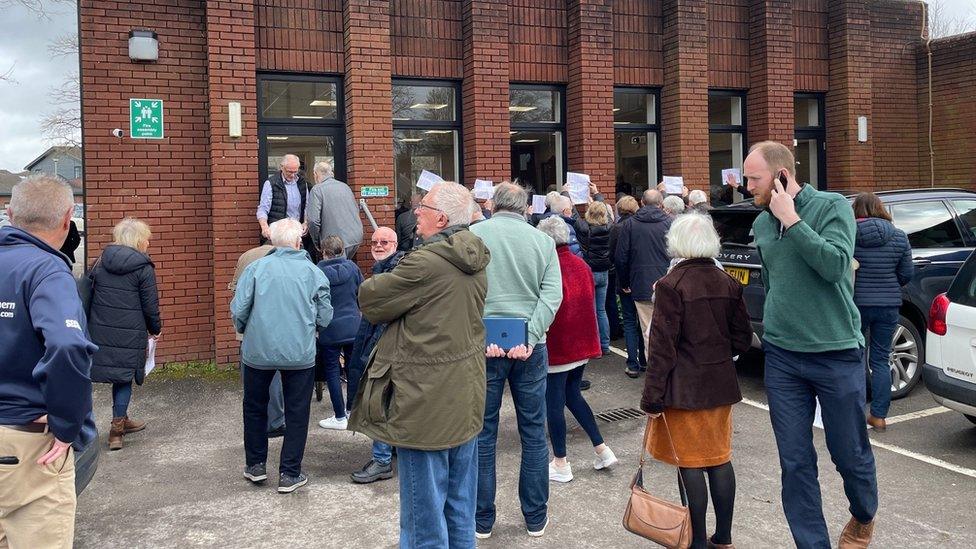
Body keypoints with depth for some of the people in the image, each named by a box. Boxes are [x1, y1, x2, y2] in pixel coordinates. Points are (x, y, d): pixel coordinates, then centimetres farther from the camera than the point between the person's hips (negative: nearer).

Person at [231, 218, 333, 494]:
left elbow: (238, 310, -7)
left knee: (255, 408, 20)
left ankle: (255, 465, 31)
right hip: (300, 353, -1)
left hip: (258, 350, 1)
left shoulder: (255, 268, -4)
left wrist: (243, 330, 14)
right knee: (297, 413, 11)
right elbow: (325, 318, -1)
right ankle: (289, 474, 15)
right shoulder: (313, 272, -3)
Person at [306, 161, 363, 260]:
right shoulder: (345, 186, 13)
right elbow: (357, 210, 19)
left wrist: (317, 243, -1)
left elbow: (313, 220, -13)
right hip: (356, 237, 7)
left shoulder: (317, 190, -7)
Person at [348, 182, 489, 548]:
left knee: (425, 518, 5)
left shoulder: (425, 263, -21)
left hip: (428, 406, -8)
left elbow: (369, 300, -11)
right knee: (460, 509, 19)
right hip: (466, 404, 8)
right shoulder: (474, 262, 6)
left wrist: (386, 281, 9)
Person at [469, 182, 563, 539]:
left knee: (482, 433, 9)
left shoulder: (473, 236, -2)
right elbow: (552, 295, -5)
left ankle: (482, 519, 19)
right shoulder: (543, 241, 4)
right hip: (531, 347, 2)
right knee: (534, 433, 12)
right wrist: (530, 338, -12)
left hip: (484, 347, -1)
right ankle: (535, 518, 22)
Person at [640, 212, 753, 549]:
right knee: (720, 458, 15)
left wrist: (652, 397, -13)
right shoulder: (728, 284, 4)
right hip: (721, 385, 6)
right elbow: (742, 340, 7)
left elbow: (662, 347, -16)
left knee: (690, 464, 3)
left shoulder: (671, 285, -14)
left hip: (684, 389, -6)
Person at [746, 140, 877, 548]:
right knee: (795, 463, 5)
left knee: (850, 454, 11)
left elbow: (835, 265, -24)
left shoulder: (833, 206, -8)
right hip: (782, 359, 4)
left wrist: (791, 219, -21)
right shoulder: (761, 223, 7)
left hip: (837, 354, -4)